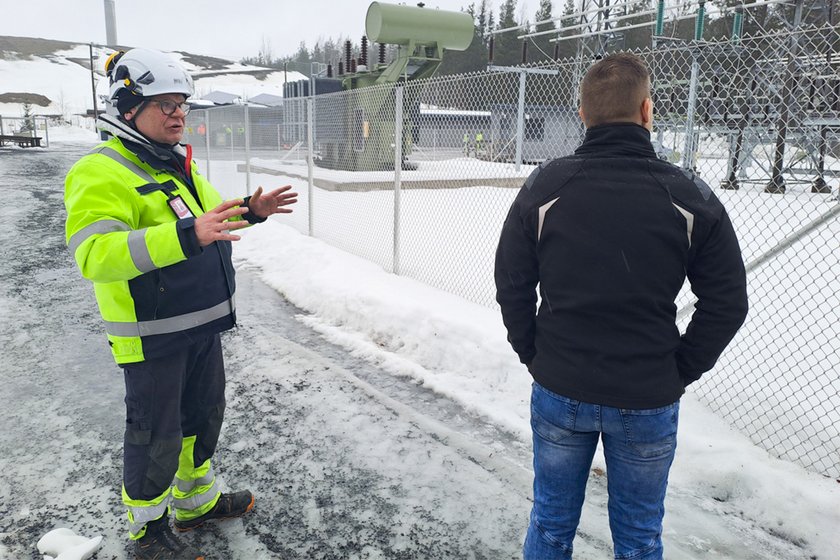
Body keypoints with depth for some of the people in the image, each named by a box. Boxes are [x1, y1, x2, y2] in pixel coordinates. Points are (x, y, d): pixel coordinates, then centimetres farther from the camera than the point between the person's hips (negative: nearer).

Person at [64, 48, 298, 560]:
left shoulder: (178, 164, 10)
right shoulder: (101, 172, -18)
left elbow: (212, 213, 25)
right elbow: (95, 254, -32)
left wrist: (250, 210, 7)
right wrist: (185, 237, -43)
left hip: (203, 325, 9)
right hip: (151, 337, -8)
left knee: (204, 418, 22)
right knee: (156, 437, 7)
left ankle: (198, 501, 44)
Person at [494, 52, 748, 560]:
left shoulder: (544, 187, -8)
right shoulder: (690, 197, -8)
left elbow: (512, 285, -2)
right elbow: (727, 302, -4)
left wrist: (535, 356, 9)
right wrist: (681, 370, 7)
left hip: (560, 390, 1)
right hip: (649, 401, 0)